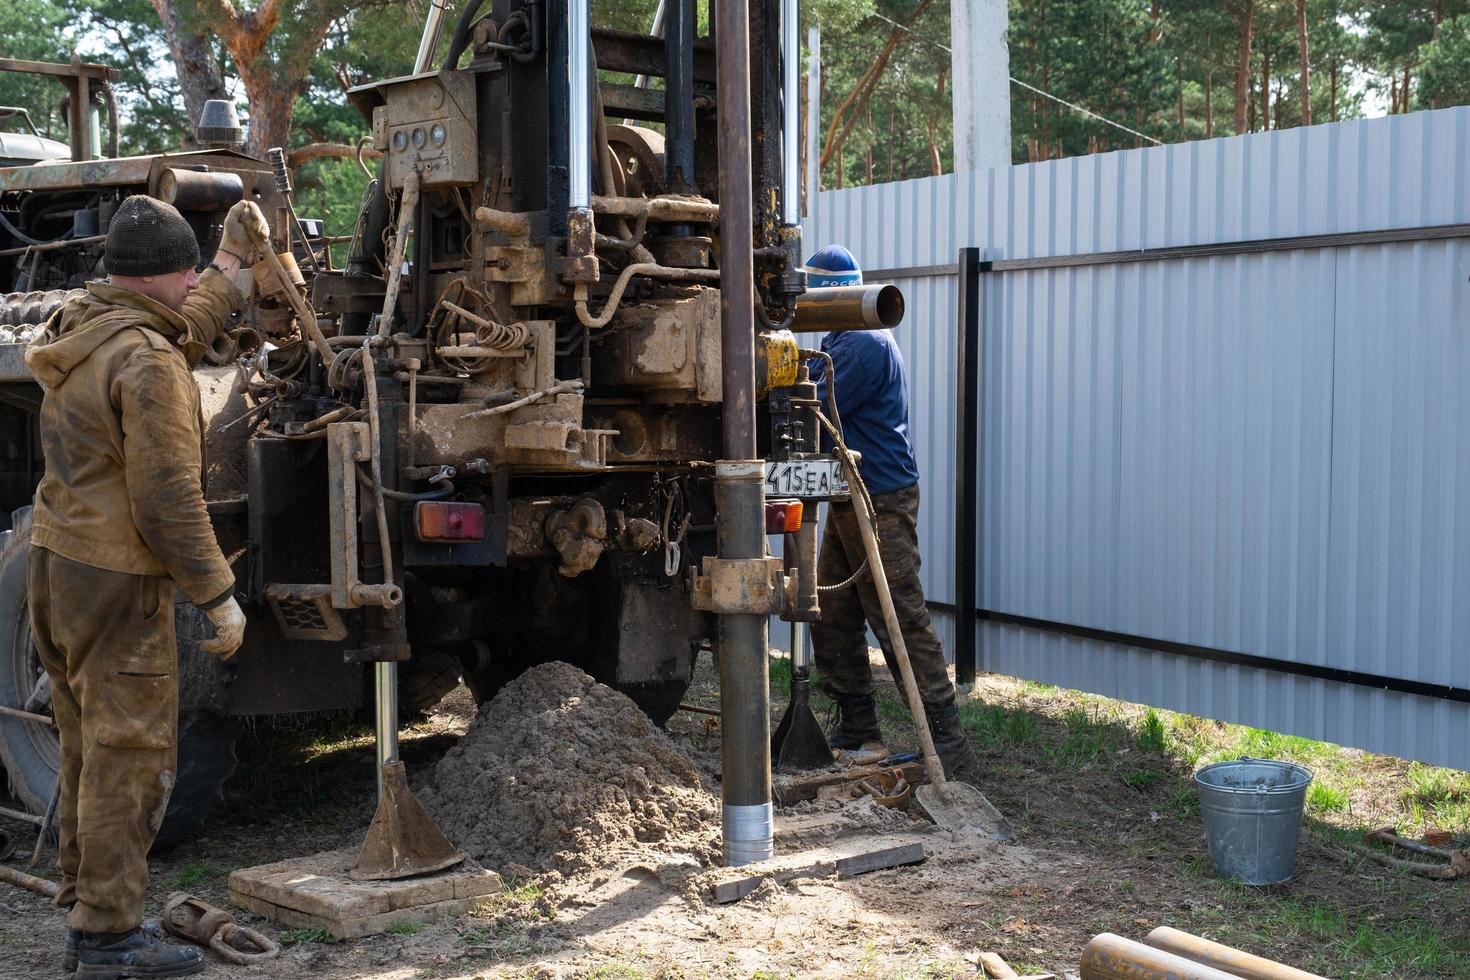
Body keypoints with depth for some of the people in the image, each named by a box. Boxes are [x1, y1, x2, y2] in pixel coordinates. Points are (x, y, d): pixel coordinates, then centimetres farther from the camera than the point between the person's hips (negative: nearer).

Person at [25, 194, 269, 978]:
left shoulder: (84, 335, 11)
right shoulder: (146, 361, -18)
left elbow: (187, 332, 31)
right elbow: (167, 499, -21)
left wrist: (235, 261, 36)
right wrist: (218, 596, -15)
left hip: (55, 562, 10)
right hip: (117, 583, -10)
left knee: (88, 752, 17)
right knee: (129, 758, -2)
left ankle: (85, 914, 26)